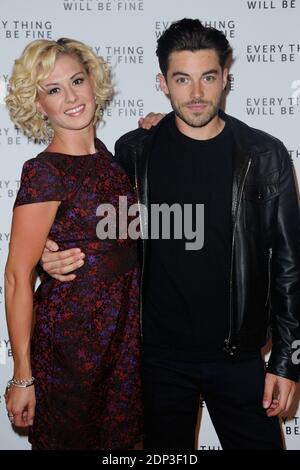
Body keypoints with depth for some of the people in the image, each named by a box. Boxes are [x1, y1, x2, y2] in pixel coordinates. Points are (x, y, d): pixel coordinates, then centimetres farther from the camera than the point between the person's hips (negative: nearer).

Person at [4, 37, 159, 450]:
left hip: (125, 334, 6)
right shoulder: (44, 172, -18)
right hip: (69, 339, -6)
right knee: (70, 441, 14)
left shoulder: (107, 154, 3)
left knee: (121, 437, 21)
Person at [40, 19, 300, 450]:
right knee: (166, 450, 17)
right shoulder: (135, 152, -3)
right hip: (159, 353, 1)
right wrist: (56, 255, -12)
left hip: (239, 355, 0)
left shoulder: (265, 156, -6)